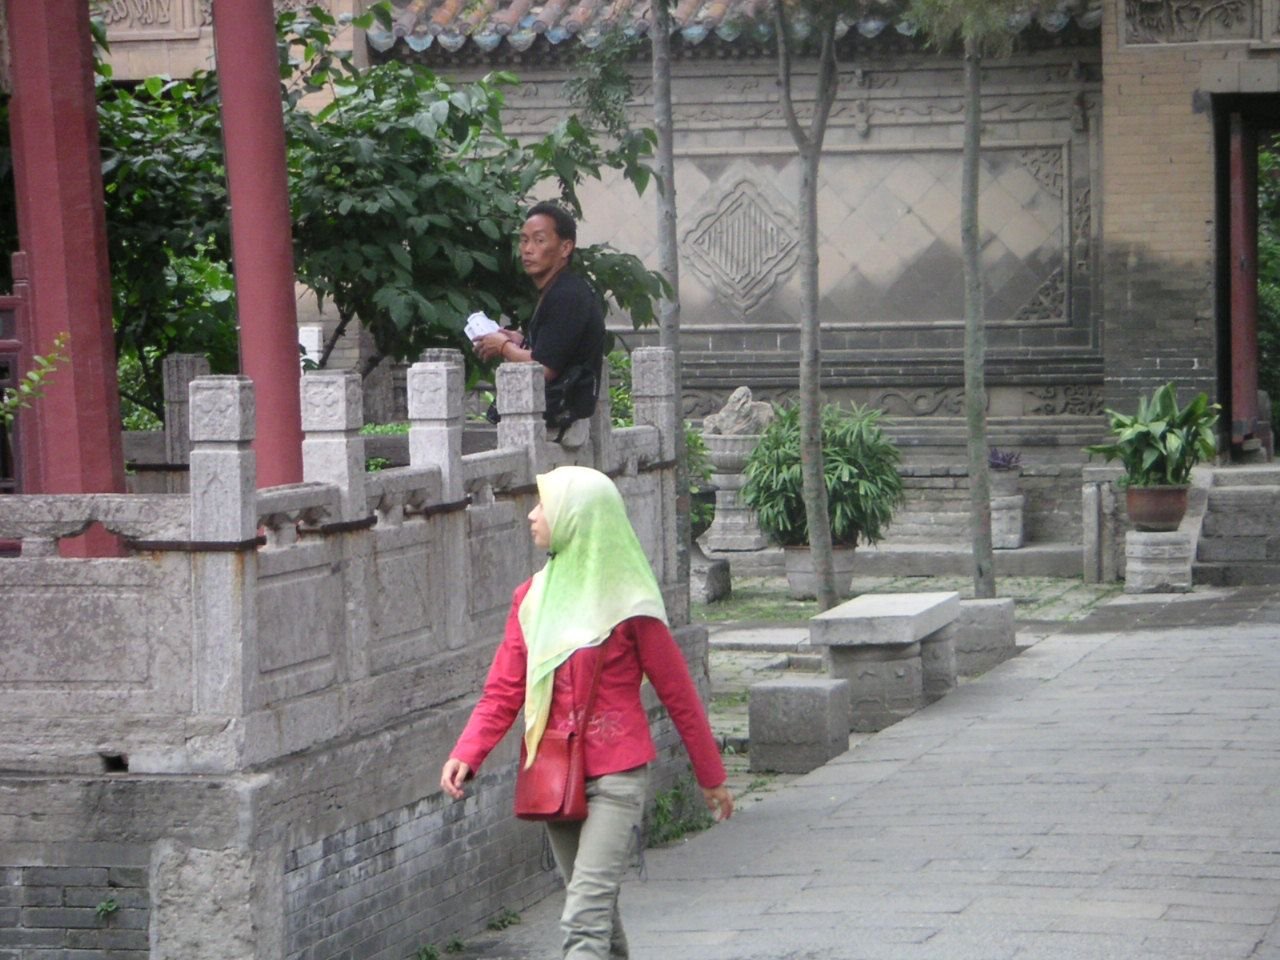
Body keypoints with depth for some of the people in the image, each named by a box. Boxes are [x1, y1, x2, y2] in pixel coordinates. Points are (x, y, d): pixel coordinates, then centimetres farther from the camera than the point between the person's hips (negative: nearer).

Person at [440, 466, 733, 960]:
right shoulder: (532, 597, 8)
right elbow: (503, 690, 4)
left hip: (615, 775, -6)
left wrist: (711, 777, 5)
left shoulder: (626, 603, -8)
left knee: (584, 918, -16)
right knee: (595, 909, 15)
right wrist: (467, 754, -13)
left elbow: (677, 692, -1)